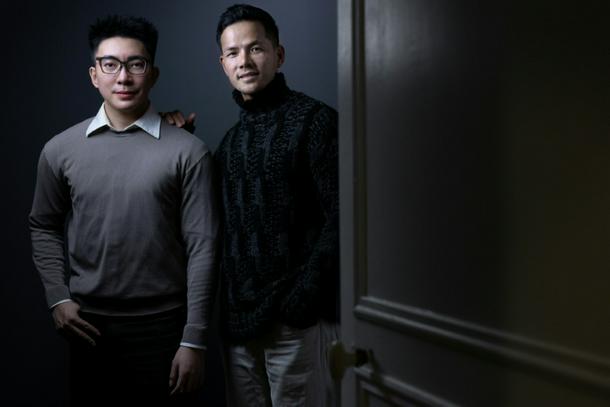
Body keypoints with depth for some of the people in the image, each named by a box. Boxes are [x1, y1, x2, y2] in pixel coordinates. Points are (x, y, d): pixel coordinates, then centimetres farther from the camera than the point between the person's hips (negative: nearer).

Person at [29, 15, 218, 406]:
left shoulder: (188, 151, -7)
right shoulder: (60, 150, 2)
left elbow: (202, 247, -8)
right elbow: (44, 227, 14)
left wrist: (194, 340, -9)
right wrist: (58, 298, 2)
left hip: (163, 326, -2)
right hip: (90, 327, 3)